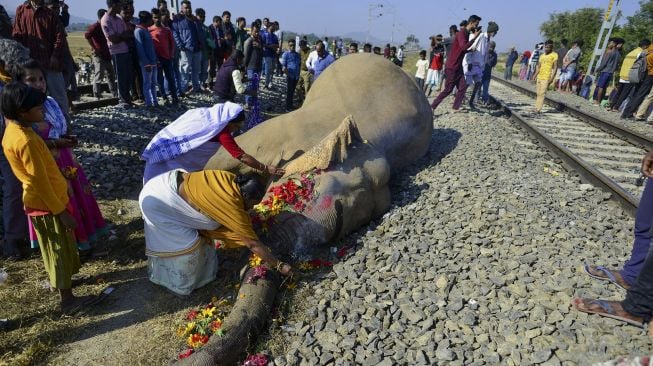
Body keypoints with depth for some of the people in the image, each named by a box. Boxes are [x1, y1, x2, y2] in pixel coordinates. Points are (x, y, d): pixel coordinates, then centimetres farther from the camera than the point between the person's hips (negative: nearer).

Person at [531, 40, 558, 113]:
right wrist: (535, 75, 8)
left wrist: (552, 77, -16)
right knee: (538, 93, 7)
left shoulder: (554, 55, -3)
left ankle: (538, 109, -15)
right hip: (539, 77, 7)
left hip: (546, 78, -7)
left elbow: (555, 67, -8)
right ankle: (536, 108, 10)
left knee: (542, 93, -12)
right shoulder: (542, 56, 16)